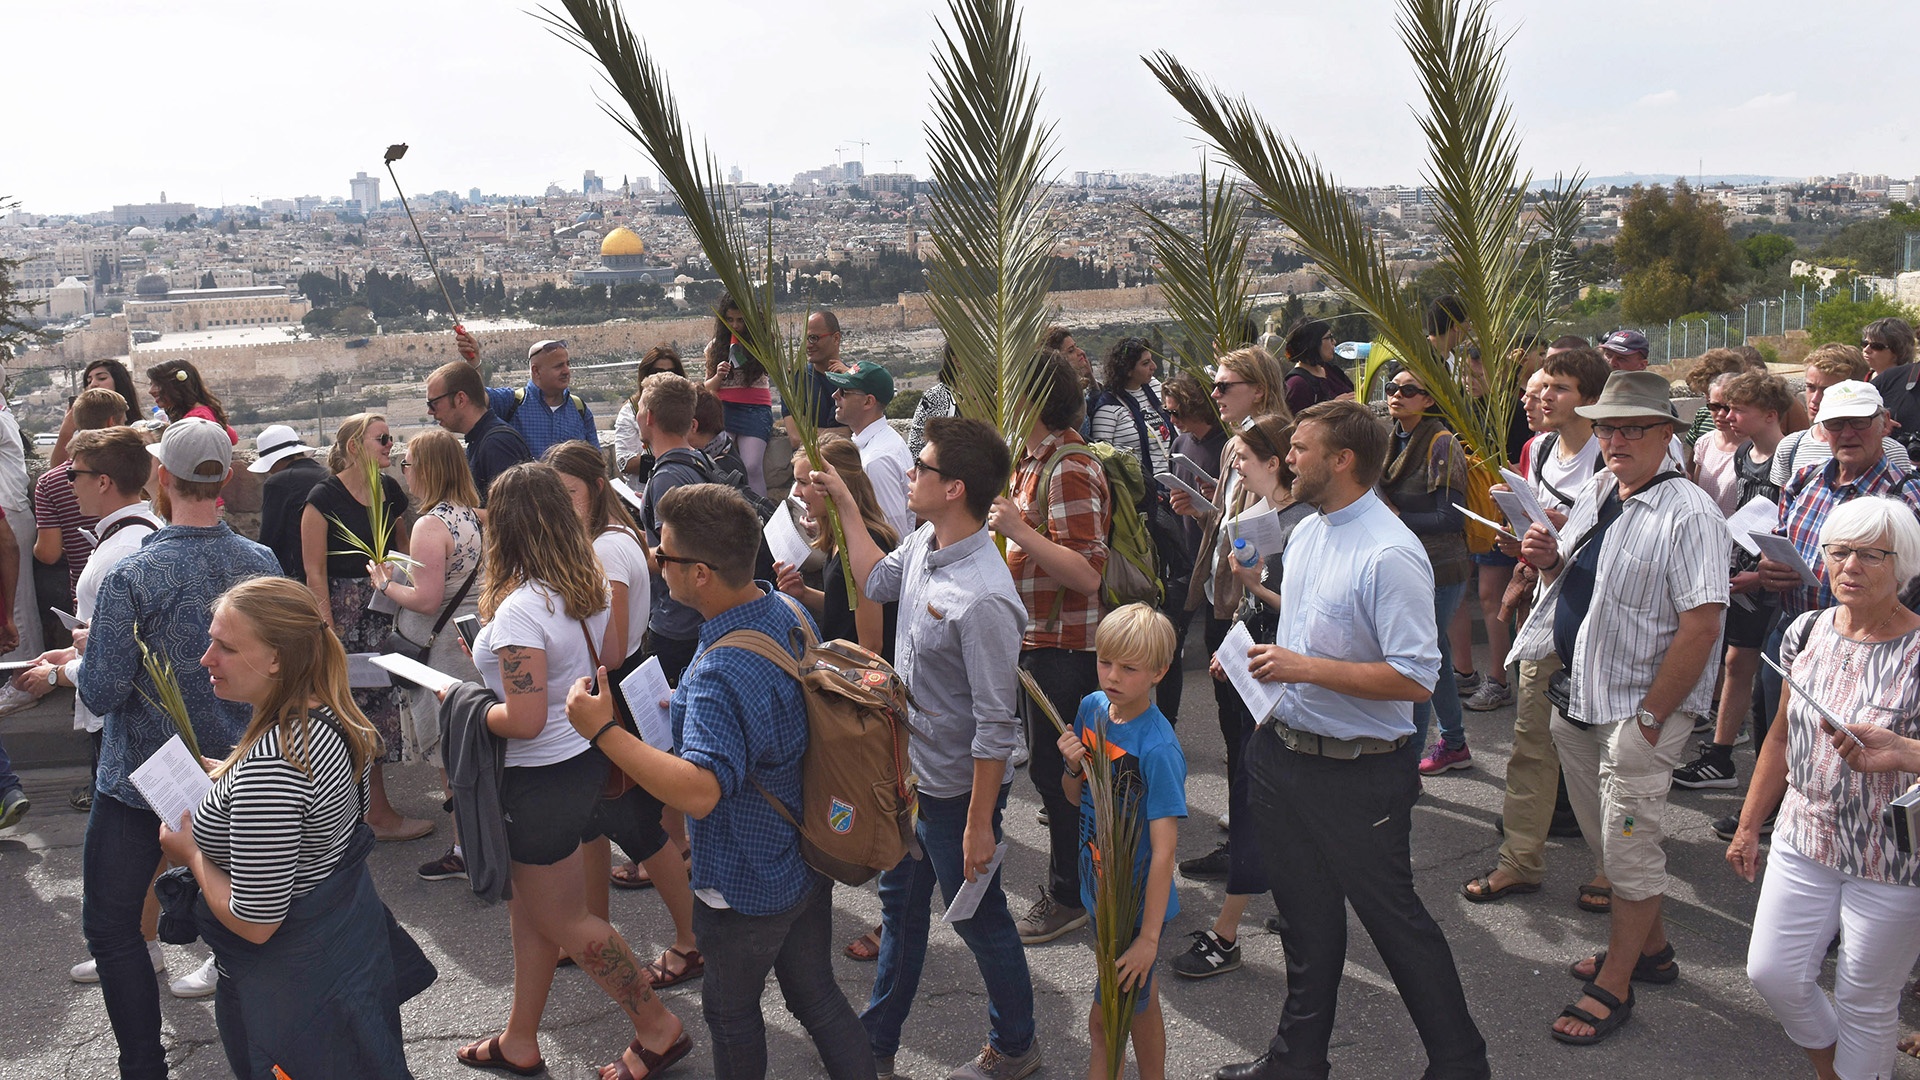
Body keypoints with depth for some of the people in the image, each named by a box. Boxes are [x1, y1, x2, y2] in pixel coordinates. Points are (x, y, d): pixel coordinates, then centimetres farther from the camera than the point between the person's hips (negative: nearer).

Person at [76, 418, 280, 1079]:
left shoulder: (131, 577, -21)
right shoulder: (264, 565, -8)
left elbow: (101, 694, -17)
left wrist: (84, 655, 3)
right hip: (234, 771, 4)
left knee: (110, 924, 11)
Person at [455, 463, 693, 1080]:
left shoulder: (520, 608, -25)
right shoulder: (590, 587, 0)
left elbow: (525, 721, -27)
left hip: (544, 777, -9)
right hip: (589, 756, 9)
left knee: (564, 919, 9)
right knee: (530, 908, 20)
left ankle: (658, 1029, 19)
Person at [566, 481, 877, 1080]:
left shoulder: (720, 673, -35)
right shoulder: (791, 611, -6)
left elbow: (699, 791, -42)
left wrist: (604, 731, -37)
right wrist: (689, 707, 12)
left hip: (746, 885, -8)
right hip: (812, 858, 8)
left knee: (730, 1010, 19)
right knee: (817, 996, 22)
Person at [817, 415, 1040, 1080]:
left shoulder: (984, 599, -32)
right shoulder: (924, 544, -6)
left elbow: (994, 725, -27)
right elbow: (877, 583, 17)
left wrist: (979, 823, -21)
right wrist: (846, 507, 15)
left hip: (957, 792, -8)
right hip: (910, 774, 9)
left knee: (978, 918, 13)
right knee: (900, 906, 23)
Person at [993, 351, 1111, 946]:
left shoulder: (1069, 469, -21)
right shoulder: (1031, 459, 11)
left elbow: (1088, 572, -28)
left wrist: (1017, 528, -33)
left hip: (1065, 645, -10)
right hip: (1036, 636, 10)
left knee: (1055, 768, 1)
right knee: (1052, 765, 20)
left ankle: (1071, 896, 15)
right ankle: (1069, 879, 35)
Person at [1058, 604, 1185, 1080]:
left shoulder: (1158, 748, -26)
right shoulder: (1091, 707, -3)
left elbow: (1164, 851, -24)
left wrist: (1149, 937, -22)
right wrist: (1073, 768, -13)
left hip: (1137, 904, -7)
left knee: (1104, 1021, 5)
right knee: (1142, 1003, 23)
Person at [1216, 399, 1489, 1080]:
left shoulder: (1390, 554, -22)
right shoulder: (1306, 532, 6)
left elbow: (1416, 678, -27)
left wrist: (1303, 668, -25)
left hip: (1357, 774, -8)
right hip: (1281, 752, 8)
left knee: (1395, 921, 8)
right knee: (1305, 919, 21)